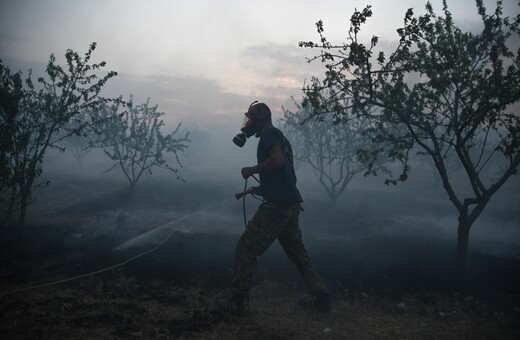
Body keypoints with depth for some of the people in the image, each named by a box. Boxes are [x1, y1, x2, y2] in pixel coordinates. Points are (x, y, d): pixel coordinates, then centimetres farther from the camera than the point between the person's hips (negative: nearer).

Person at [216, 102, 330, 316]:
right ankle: (321, 296, 13)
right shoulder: (280, 137, 23)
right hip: (292, 204, 10)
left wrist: (252, 170, -11)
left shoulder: (268, 133, -5)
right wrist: (261, 188, 23)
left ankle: (239, 301, 0)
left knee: (246, 248, -4)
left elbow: (278, 160, -24)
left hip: (276, 205, -10)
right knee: (297, 252, 16)